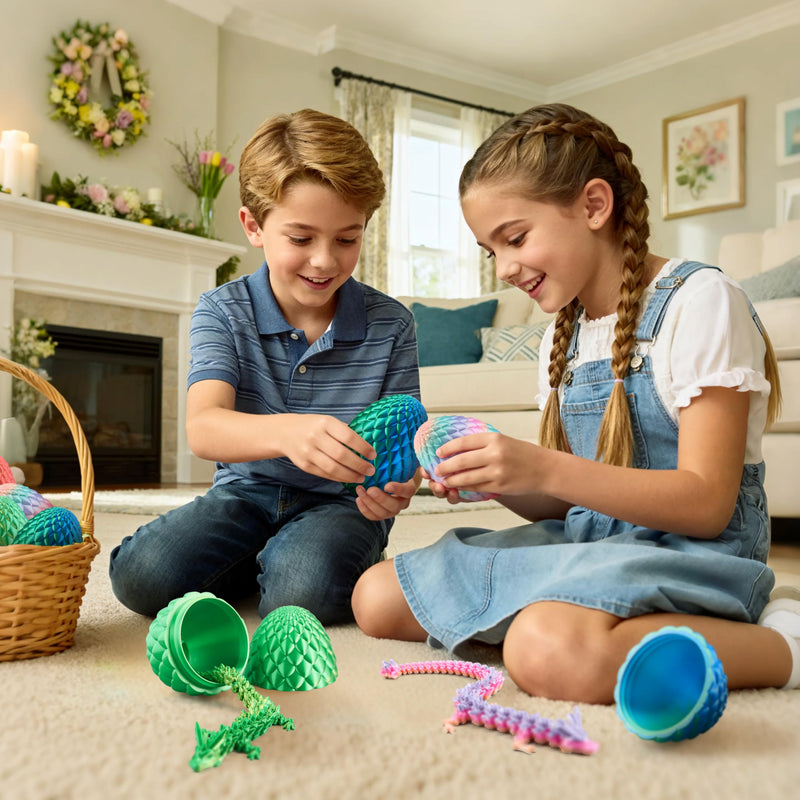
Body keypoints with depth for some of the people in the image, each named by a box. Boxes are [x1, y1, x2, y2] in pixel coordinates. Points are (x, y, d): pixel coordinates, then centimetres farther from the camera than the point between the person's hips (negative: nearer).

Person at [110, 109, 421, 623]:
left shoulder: (390, 325, -5)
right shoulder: (223, 311, -6)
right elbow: (202, 428, -22)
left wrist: (396, 483, -32)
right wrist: (284, 432, -46)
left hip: (339, 501, -1)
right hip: (247, 491, 2)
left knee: (305, 589, -33)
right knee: (142, 574, -22)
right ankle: (268, 562, 4)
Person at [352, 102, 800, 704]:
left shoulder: (698, 301, -10)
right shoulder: (562, 335, 13)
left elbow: (706, 504, -17)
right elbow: (560, 504, 13)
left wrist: (544, 469, -26)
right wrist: (494, 475, -8)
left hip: (689, 556, -7)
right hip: (584, 544, 7)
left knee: (549, 652, -38)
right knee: (377, 598, -2)